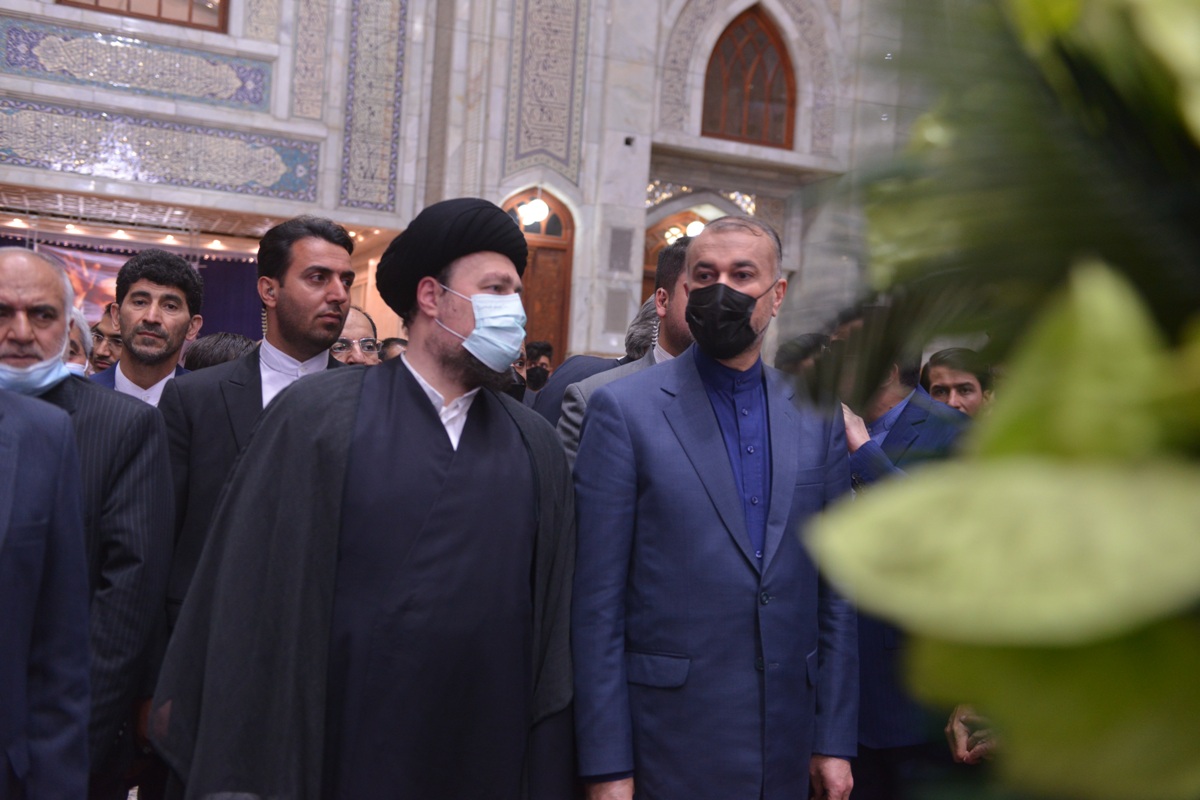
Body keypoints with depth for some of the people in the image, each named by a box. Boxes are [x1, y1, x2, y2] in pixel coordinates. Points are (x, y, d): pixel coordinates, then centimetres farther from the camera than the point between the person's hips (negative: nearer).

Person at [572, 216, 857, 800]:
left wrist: (835, 739, 5)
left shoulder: (817, 415, 4)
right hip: (667, 745, -3)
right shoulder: (624, 409, -8)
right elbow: (597, 601, -9)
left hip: (787, 744, 4)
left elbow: (833, 588, 7)